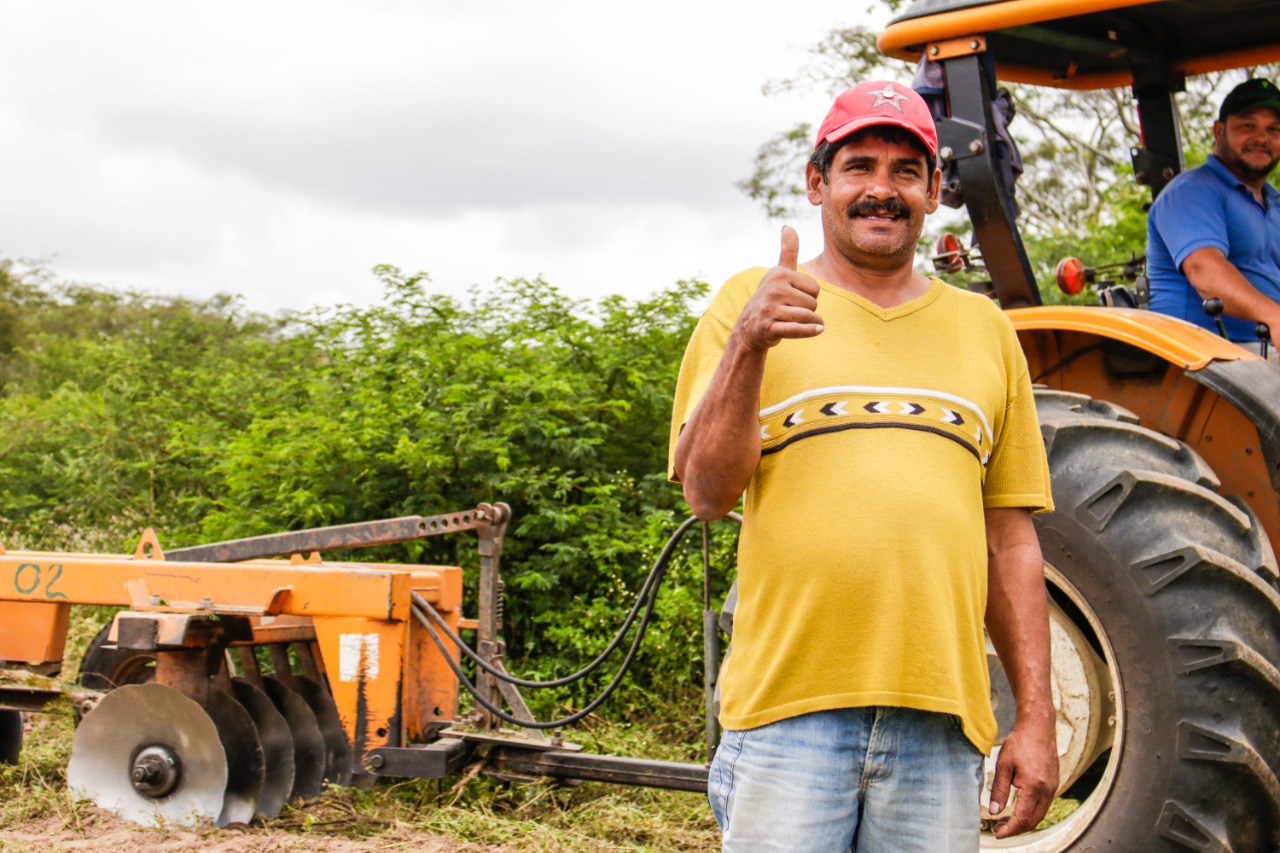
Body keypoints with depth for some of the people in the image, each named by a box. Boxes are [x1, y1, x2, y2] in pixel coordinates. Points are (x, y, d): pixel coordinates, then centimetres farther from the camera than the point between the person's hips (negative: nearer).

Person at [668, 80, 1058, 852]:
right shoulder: (753, 300, 5)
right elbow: (706, 492, -4)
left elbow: (1012, 541, 14)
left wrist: (1037, 718, 10)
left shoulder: (983, 329, 14)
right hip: (788, 711, -3)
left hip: (942, 720, 3)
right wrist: (747, 345, -17)